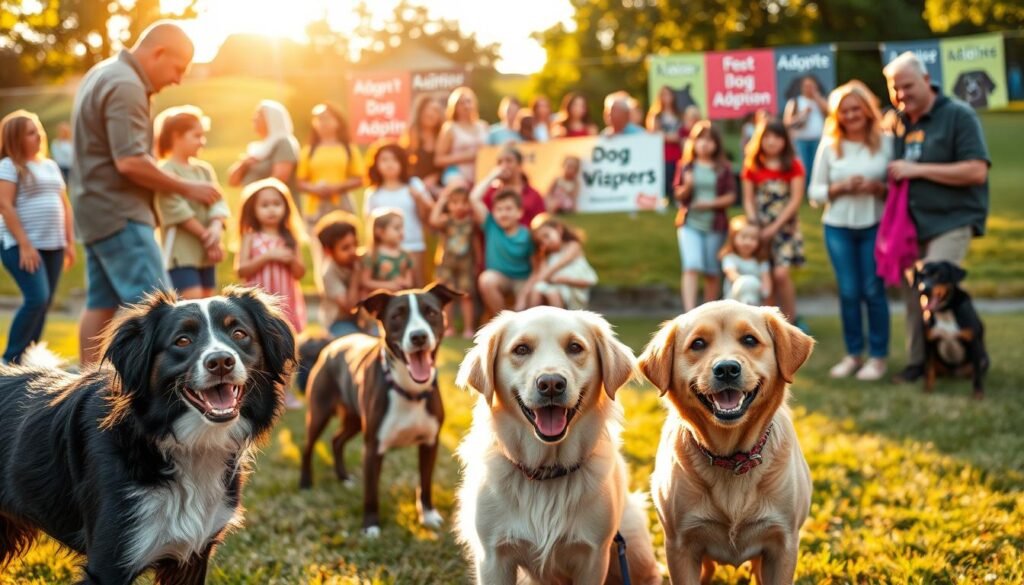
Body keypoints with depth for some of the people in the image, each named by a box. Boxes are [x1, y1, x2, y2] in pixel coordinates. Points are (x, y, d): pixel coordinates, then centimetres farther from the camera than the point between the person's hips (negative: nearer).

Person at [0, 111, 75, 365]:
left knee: (43, 305, 4)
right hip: (21, 245, -7)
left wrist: (70, 241, 12)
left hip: (53, 245, 7)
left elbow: (64, 205, 20)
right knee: (37, 299, -19)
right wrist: (24, 244, -19)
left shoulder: (50, 166, 17)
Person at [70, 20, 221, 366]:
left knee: (101, 304, 10)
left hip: (98, 211, 10)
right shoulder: (125, 86, -17)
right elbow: (130, 161, -24)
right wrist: (186, 189, -14)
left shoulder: (104, 74, 16)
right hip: (119, 213, -10)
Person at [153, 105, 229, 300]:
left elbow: (218, 202, 3)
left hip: (206, 253, 8)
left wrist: (216, 228, -18)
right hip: (181, 252, -8)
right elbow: (177, 210, -17)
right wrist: (207, 237, -15)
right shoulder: (166, 171, -10)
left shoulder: (204, 169, 13)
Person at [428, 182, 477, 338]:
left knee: (466, 296, 2)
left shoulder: (472, 221, 0)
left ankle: (468, 328, 6)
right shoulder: (446, 220, -7)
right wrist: (441, 199, -22)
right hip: (446, 263, -1)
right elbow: (434, 221, -29)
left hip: (466, 265, 1)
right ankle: (450, 328, 12)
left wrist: (478, 263, 8)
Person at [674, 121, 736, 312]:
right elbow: (679, 196, 7)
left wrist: (710, 203, -13)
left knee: (713, 272, 8)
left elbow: (730, 196, 0)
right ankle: (689, 313, -21)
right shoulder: (686, 166, 5)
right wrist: (687, 187, -14)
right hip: (690, 224, -1)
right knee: (692, 267, -15)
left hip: (715, 225, 1)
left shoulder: (723, 168, 4)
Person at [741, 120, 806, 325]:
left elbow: (796, 200, -3)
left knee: (781, 273, -16)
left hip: (785, 226, -2)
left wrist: (775, 226, -10)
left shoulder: (793, 166, 2)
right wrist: (753, 225, -8)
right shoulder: (752, 167, 9)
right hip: (760, 229, 3)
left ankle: (791, 319, -5)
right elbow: (748, 199, 8)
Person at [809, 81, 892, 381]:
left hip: (875, 226, -1)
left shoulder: (885, 143, 0)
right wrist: (841, 188, -13)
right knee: (848, 292, 5)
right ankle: (853, 354, 17)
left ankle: (878, 356, 10)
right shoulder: (829, 146, 2)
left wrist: (878, 187, -16)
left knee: (873, 291, 1)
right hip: (838, 228, 1)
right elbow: (814, 193, 4)